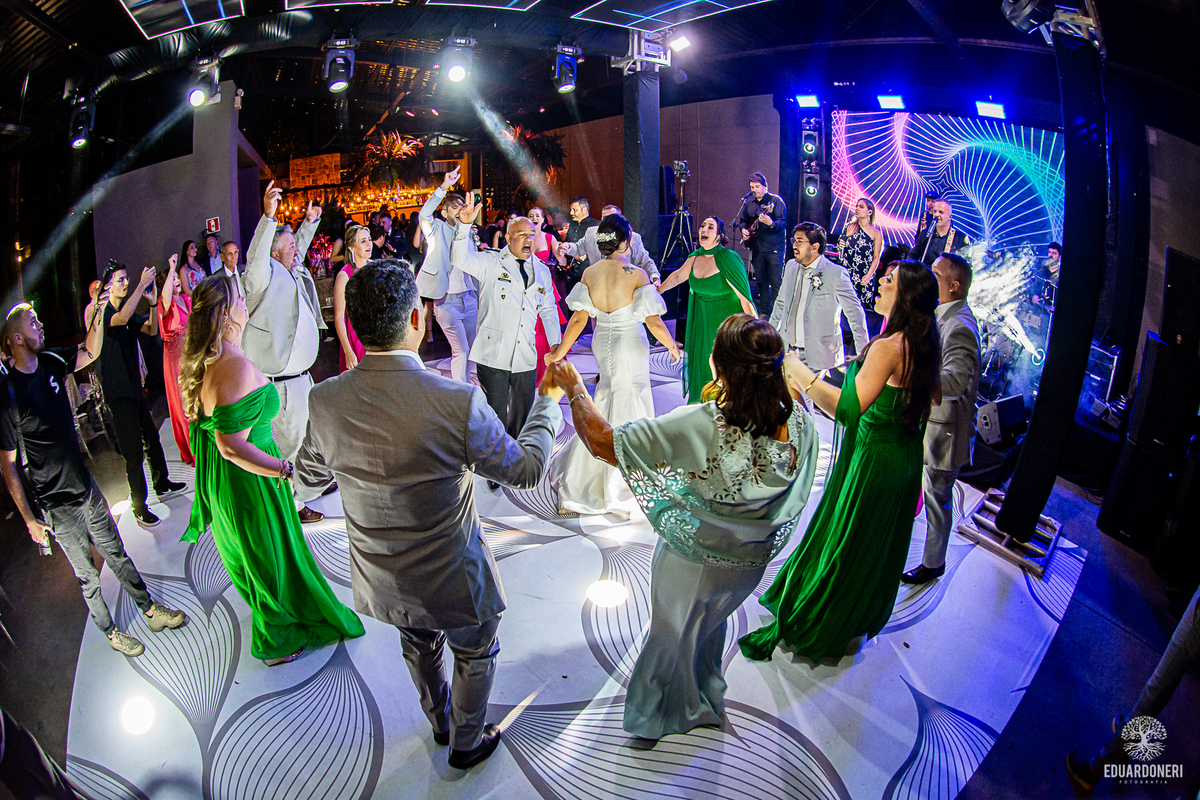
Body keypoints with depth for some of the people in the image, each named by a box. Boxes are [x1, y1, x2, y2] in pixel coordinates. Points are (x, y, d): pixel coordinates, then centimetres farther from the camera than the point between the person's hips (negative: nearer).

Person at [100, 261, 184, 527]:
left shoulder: (129, 312, 10)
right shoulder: (101, 315, -14)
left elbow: (152, 330, -2)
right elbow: (122, 318, -35)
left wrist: (153, 302, -17)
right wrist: (142, 284, -34)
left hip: (135, 387, 8)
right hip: (118, 393, -8)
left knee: (152, 438, 19)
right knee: (133, 452, -4)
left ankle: (162, 485, 36)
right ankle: (139, 507, 6)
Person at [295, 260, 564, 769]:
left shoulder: (326, 400, -18)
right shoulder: (457, 401, -32)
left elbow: (307, 480, 1)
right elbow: (526, 469, -17)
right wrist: (548, 404, -1)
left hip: (380, 576, 5)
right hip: (449, 578, -5)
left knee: (420, 645, 34)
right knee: (475, 654, 26)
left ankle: (440, 723, 60)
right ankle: (466, 744, 49)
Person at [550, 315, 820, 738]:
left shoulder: (698, 426, -38)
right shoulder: (799, 423, -24)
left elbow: (601, 441, -32)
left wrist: (575, 390, -17)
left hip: (693, 561, -4)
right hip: (752, 561, 5)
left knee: (673, 635, 26)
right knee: (711, 624, 35)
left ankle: (665, 712, 55)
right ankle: (705, 703, 61)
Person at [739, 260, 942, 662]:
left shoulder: (888, 347, -27)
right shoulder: (922, 346, 1)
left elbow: (848, 409, -36)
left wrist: (801, 374, -32)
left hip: (873, 460, -8)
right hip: (905, 459, 8)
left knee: (841, 543, 6)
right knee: (878, 545, 23)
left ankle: (803, 627, 22)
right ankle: (863, 617, 44)